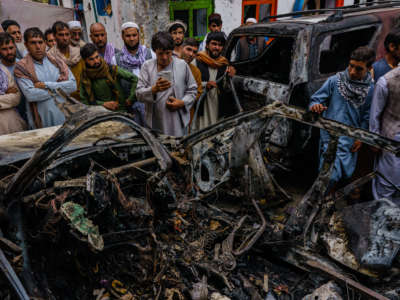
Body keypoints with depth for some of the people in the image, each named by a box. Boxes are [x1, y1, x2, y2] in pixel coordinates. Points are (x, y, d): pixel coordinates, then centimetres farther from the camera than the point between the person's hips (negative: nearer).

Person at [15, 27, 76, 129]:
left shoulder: (57, 61, 9)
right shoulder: (21, 67, -1)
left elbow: (73, 85, -3)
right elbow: (30, 95, -15)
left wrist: (47, 85, -11)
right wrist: (58, 89, -7)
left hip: (66, 117, 3)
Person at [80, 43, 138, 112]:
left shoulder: (113, 70, -2)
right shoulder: (85, 78, 5)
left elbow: (135, 79, -1)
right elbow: (83, 100, 6)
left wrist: (130, 99, -2)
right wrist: (103, 104, -6)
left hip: (121, 109, 0)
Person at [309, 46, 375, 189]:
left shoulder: (371, 89, 1)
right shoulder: (335, 81, -7)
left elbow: (367, 117, 8)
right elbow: (316, 99, -5)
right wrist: (315, 106, -28)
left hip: (350, 139, 3)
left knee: (345, 173, 14)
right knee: (330, 176, -9)